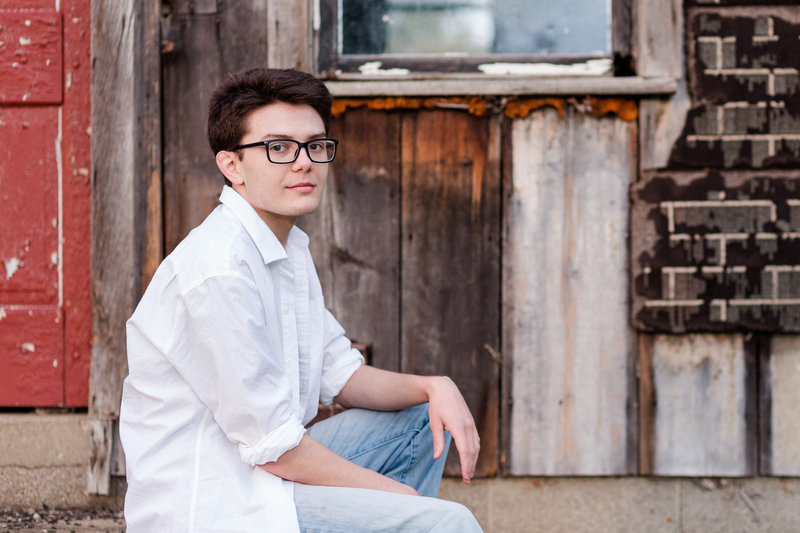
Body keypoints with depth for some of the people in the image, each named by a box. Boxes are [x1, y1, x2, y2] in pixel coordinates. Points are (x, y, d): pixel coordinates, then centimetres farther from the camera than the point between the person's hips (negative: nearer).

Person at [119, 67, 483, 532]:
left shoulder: (290, 248, 12)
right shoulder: (219, 269, -21)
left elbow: (340, 376, 18)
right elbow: (274, 447, -20)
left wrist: (434, 387, 0)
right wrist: (400, 495, -11)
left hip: (259, 475, 10)